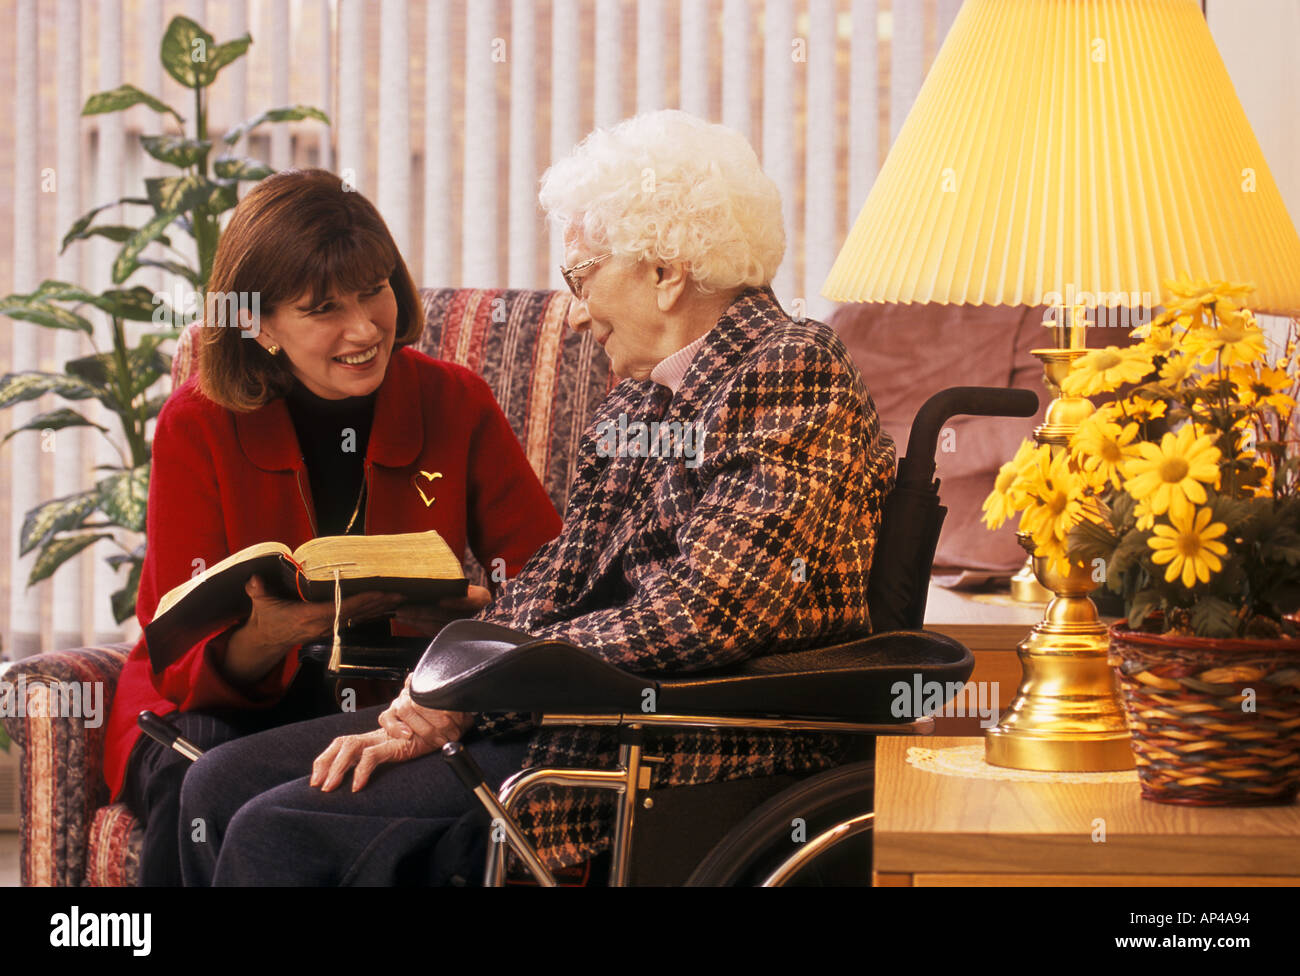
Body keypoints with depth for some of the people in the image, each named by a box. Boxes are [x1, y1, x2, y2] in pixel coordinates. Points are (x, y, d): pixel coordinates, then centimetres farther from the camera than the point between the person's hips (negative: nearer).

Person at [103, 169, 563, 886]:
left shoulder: (455, 405, -2)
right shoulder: (199, 426, -8)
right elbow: (184, 663, -12)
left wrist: (476, 611, -27)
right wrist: (266, 636, -36)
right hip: (226, 707, 0)